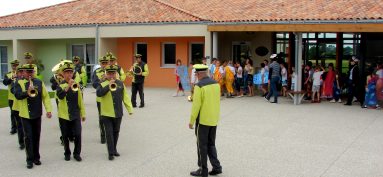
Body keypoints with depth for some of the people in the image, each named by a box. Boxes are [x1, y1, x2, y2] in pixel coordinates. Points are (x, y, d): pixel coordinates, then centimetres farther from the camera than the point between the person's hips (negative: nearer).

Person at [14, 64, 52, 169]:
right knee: (28, 137, -3)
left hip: (37, 114, 3)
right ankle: (30, 160, 4)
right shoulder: (20, 83, -2)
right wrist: (27, 92, -33)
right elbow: (17, 95, -17)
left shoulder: (39, 82, 5)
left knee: (36, 136, 10)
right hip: (25, 115, -2)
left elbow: (45, 96, 2)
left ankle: (36, 157, 22)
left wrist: (48, 110, -6)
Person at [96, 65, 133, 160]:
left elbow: (125, 97, 6)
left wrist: (130, 109, 2)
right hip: (107, 114, -3)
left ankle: (114, 149, 30)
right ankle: (111, 153, 3)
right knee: (109, 133, -3)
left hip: (118, 113, 3)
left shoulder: (120, 84, 5)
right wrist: (108, 86, -26)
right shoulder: (102, 84, -3)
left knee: (116, 132, 15)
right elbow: (98, 93, -22)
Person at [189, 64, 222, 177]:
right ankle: (216, 167, 15)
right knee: (211, 144, 18)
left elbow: (196, 105, -17)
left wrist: (191, 121, -8)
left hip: (203, 121, -6)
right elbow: (217, 102, 9)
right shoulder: (216, 83, 2)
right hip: (214, 120, 6)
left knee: (202, 145, 6)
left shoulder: (199, 86, -17)